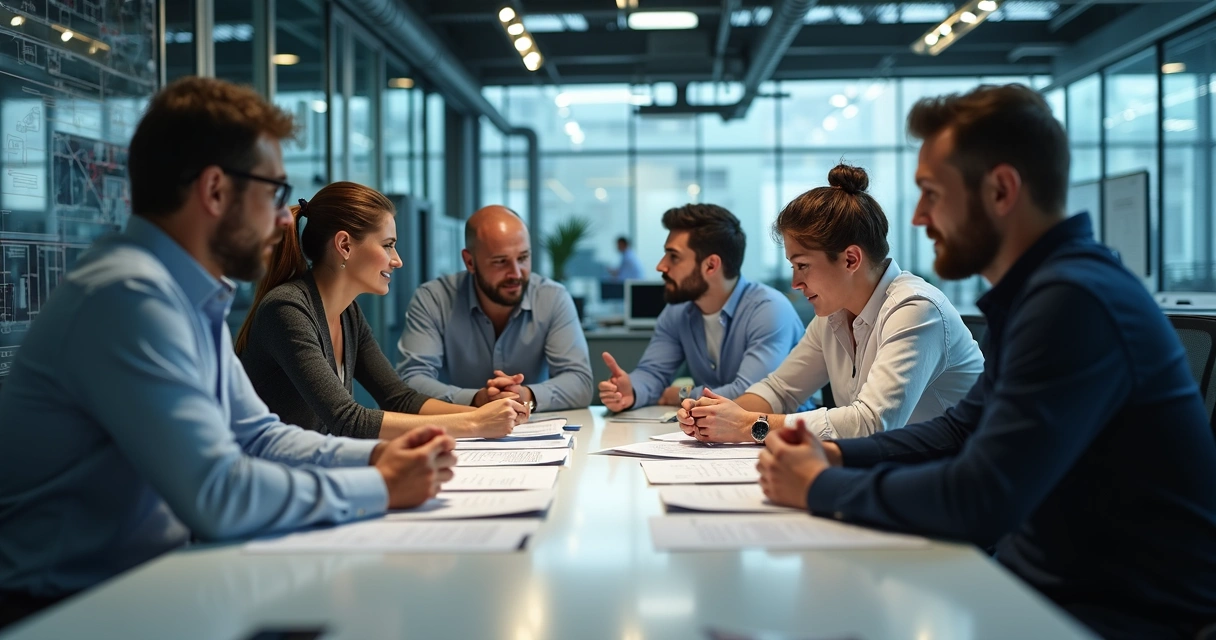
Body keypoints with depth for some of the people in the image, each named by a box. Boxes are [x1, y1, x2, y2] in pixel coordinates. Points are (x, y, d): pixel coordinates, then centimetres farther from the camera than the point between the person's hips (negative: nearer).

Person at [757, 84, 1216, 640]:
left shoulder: (1073, 301, -24)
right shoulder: (1037, 289, 9)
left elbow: (979, 500, -29)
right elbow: (963, 428, 18)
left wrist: (822, 487, -15)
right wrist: (838, 454, 3)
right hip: (1053, 582, 8)